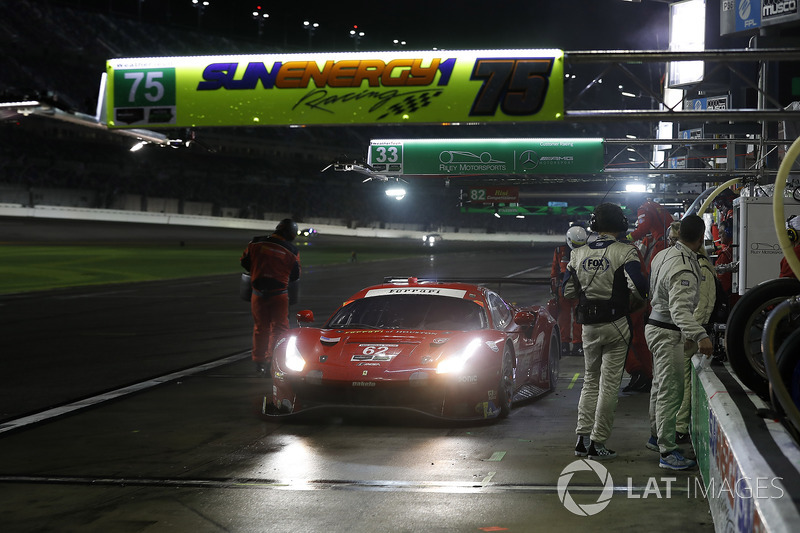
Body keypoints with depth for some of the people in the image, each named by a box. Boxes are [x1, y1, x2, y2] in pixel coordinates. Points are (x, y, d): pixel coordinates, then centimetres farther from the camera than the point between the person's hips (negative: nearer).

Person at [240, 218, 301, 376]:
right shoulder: (292, 251, -5)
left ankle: (259, 362, 21)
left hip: (258, 292, 3)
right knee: (279, 328, 4)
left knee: (260, 328, 15)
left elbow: (244, 262, 7)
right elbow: (295, 275, 3)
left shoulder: (256, 243, -1)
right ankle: (271, 361, -8)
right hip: (279, 293, -3)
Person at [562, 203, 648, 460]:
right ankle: (597, 442, 2)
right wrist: (643, 295, 3)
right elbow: (637, 285, -19)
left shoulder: (578, 254, 4)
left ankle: (583, 438, 12)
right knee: (609, 384, 1)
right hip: (616, 325, -4)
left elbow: (567, 290, 7)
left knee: (590, 380, 17)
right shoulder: (625, 252, -9)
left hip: (589, 326, 4)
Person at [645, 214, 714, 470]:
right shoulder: (684, 269, -25)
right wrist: (700, 336, -48)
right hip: (667, 333, -10)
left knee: (661, 386, 22)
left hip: (656, 326, 10)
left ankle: (656, 436, 37)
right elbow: (680, 309, -37)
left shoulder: (663, 255, 5)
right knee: (671, 391, -7)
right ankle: (667, 452, -5)